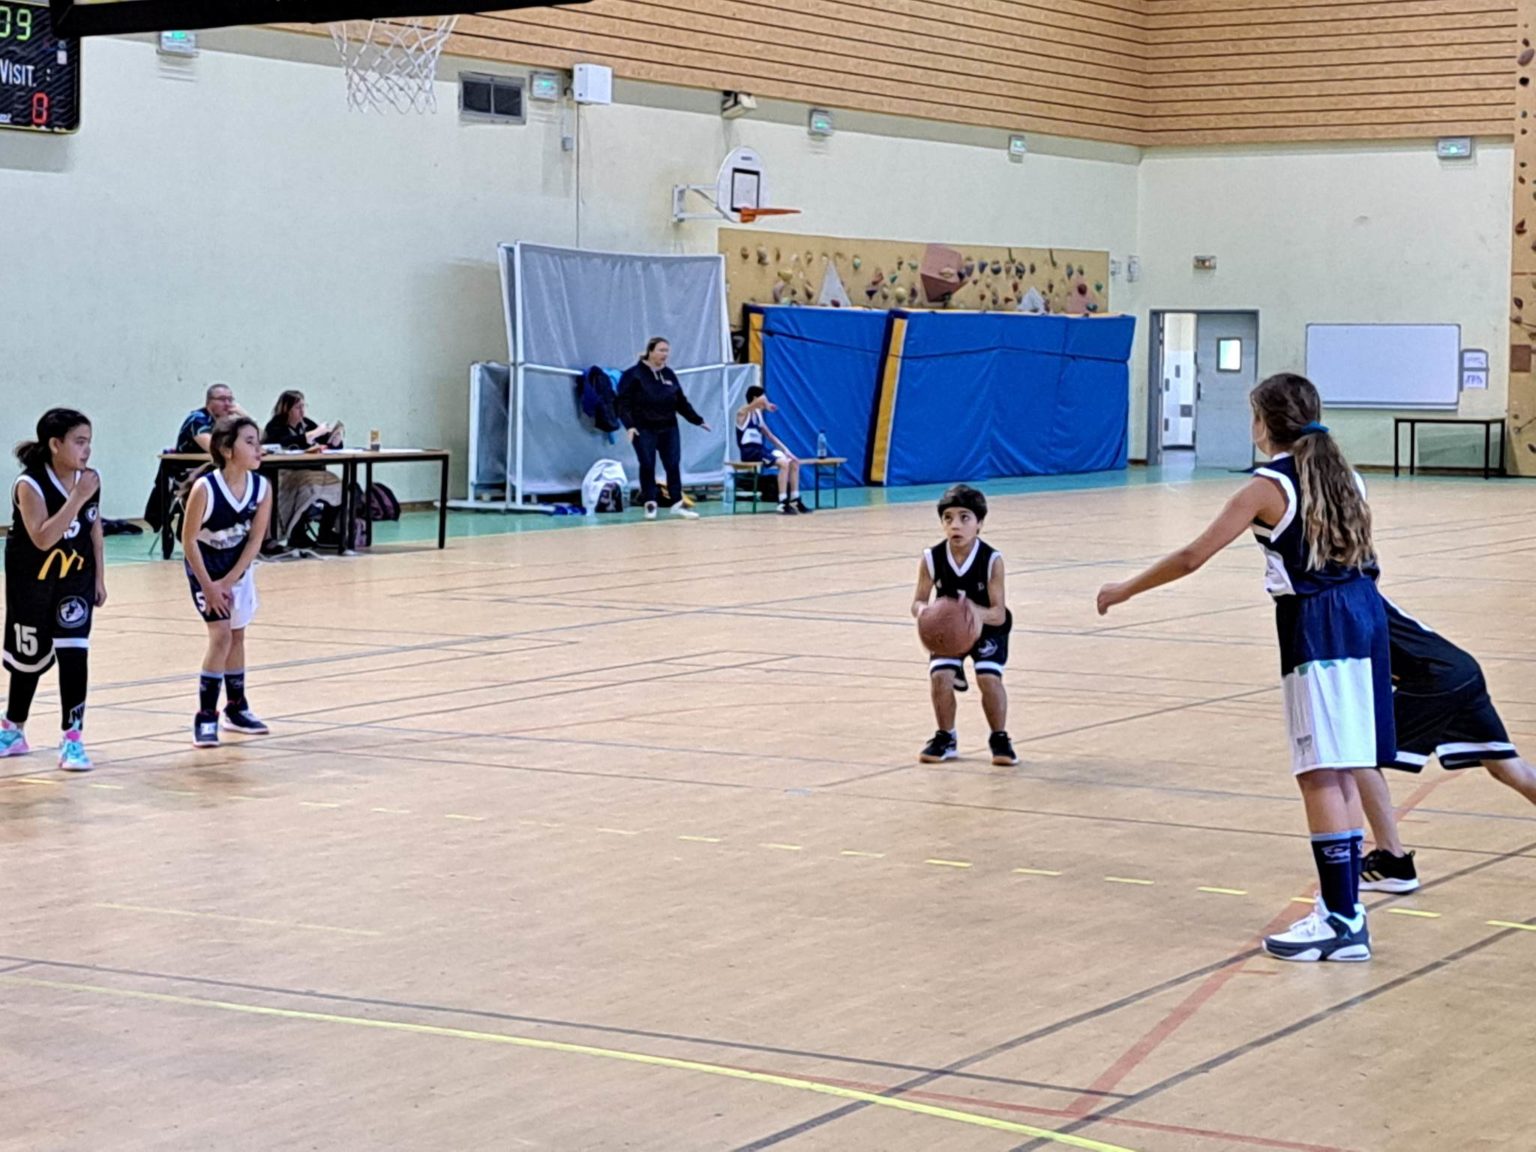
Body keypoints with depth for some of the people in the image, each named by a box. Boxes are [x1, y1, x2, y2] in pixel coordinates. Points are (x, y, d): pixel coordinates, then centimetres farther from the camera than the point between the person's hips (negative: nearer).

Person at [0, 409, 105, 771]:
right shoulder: (30, 484, -23)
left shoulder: (90, 480, -8)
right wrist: (77, 497, -37)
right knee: (29, 657, 12)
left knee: (73, 653, -11)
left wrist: (99, 578, 8)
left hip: (76, 578, 3)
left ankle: (72, 738, -5)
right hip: (31, 581, -3)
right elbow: (43, 539, -34)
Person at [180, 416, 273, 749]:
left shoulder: (262, 487, -16)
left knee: (237, 635, 14)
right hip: (205, 567, -5)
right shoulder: (204, 488, -29)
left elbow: (255, 539, -9)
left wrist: (229, 581, -13)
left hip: (239, 567, 5)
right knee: (221, 636, -15)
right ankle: (205, 717, -8)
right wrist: (208, 586, -19)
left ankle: (237, 708, 29)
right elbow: (189, 539, -21)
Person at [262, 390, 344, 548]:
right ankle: (297, 535, -26)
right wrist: (315, 434, -25)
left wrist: (336, 436, -8)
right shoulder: (275, 426, -3)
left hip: (307, 472, 6)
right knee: (310, 486, -33)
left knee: (336, 484, -17)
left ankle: (326, 533, -9)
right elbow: (285, 443, -26)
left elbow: (334, 446, 16)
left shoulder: (306, 424, 13)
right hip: (283, 476, -6)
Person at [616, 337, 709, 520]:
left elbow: (682, 402, 17)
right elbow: (624, 403, -12)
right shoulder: (634, 375, -8)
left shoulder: (669, 375, 10)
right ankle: (650, 504, 11)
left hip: (669, 429, 5)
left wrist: (698, 420, 15)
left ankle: (677, 503, 6)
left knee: (673, 466, 1)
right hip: (644, 430, -5)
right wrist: (629, 425, -24)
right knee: (648, 467, 1)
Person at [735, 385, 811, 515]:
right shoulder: (743, 412, -10)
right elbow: (762, 400, -30)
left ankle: (795, 500, 5)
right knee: (783, 463, -25)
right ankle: (783, 503, -26)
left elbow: (770, 436, 18)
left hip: (761, 449, 9)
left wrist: (786, 450, 8)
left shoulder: (758, 414, 17)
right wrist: (767, 406, -8)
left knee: (794, 462, 3)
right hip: (750, 452, -9)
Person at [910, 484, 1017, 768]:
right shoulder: (931, 559, -19)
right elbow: (919, 600, -14)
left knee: (989, 678, -21)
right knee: (940, 676, -18)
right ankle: (946, 738, 6)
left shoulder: (992, 561, -25)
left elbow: (999, 614, -26)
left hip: (988, 628, -2)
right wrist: (922, 609, -39)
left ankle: (1000, 739, 3)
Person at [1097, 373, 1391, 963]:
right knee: (1338, 772, 14)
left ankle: (1342, 921, -7)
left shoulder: (1269, 486, -7)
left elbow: (1192, 557, -8)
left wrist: (1124, 591, 2)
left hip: (1317, 627, -8)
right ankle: (1344, 904, 18)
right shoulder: (1342, 474, 13)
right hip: (1364, 612, 8)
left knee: (1321, 775, -6)